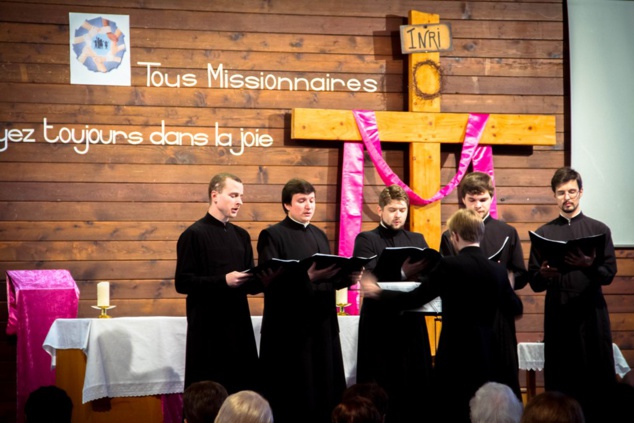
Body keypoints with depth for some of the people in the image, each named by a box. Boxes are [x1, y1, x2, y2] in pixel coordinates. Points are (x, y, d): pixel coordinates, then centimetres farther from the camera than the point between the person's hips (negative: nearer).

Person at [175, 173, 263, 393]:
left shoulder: (241, 236, 15)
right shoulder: (194, 235, -6)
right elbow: (182, 282, -12)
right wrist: (224, 281, -21)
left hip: (239, 325, 6)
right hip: (208, 329, -6)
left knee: (243, 390, 3)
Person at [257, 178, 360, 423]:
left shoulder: (319, 235, 17)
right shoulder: (272, 235, -4)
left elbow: (329, 279, 17)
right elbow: (269, 281, -16)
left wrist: (348, 277, -6)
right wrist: (307, 276, -30)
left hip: (322, 326, 6)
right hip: (289, 329, -6)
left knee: (324, 392, 6)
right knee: (292, 400, -4)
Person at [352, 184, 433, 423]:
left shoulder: (418, 240, 16)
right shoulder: (366, 240, 2)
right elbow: (369, 279, -13)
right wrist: (403, 273, -26)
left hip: (412, 322, 4)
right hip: (380, 323, -4)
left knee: (415, 386, 3)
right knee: (380, 392, -2)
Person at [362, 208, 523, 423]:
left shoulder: (448, 265, -13)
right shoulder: (497, 270, 2)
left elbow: (413, 300, -11)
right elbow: (516, 308, 15)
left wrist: (377, 292, 3)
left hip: (455, 355, -5)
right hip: (485, 355, 5)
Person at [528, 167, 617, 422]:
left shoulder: (599, 230, 6)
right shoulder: (543, 234, 10)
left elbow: (609, 274, -1)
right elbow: (535, 283, 6)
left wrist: (589, 266, -20)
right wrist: (545, 275, -16)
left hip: (591, 313, -1)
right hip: (557, 314, 1)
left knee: (598, 379, -2)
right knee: (559, 382, 1)